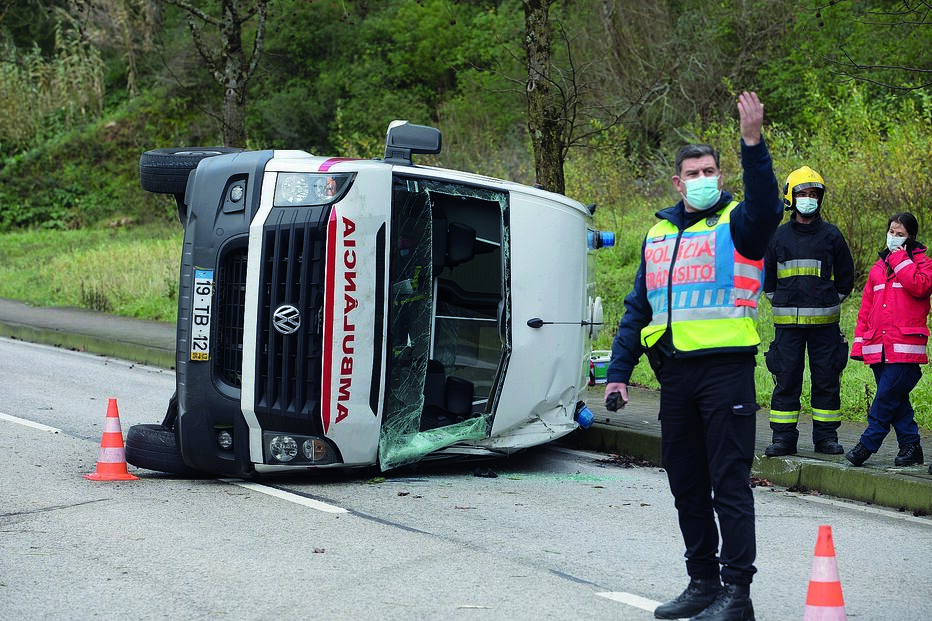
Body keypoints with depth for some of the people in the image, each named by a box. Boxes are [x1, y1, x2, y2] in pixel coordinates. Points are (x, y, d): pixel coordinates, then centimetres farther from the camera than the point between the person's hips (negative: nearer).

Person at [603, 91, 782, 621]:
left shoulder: (736, 223, 1)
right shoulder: (659, 234, 18)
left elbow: (767, 207, -24)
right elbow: (638, 308, 19)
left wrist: (753, 144, -36)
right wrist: (619, 372, 12)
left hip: (726, 369, -6)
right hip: (675, 373, 6)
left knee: (730, 482, -6)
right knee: (687, 486, 11)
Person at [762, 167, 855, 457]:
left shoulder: (831, 235, 5)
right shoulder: (779, 237, 8)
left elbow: (845, 277, 12)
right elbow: (766, 277, 17)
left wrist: (828, 304, 8)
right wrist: (782, 304, 10)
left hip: (824, 323, 0)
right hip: (787, 323, 1)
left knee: (827, 379, 2)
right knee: (786, 379, 0)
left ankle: (826, 436, 11)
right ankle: (783, 438, 6)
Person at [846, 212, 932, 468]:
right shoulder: (879, 267, 20)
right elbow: (866, 307, 20)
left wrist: (899, 259, -9)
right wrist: (859, 341, 12)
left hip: (905, 347, -6)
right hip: (879, 348, 6)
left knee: (887, 396, -11)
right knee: (895, 400, 6)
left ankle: (868, 443, -6)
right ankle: (910, 445, 13)